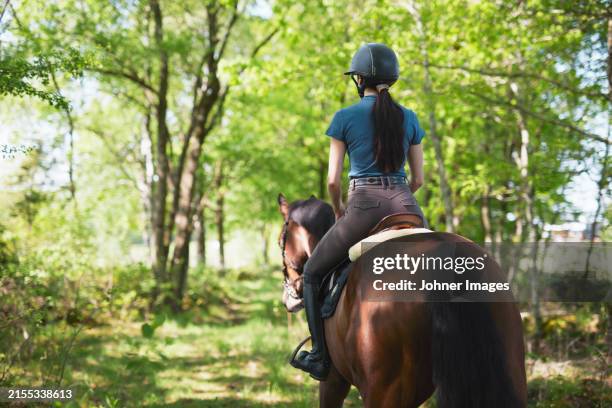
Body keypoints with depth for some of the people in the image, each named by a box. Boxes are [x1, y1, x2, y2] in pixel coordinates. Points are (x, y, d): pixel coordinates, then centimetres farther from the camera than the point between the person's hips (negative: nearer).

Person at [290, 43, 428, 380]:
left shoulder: (345, 118, 1)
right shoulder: (409, 119, 11)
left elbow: (333, 180, -1)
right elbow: (418, 179, 12)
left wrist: (338, 210, 18)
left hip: (365, 206, -3)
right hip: (407, 207, 4)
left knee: (312, 273, 17)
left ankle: (320, 356, 12)